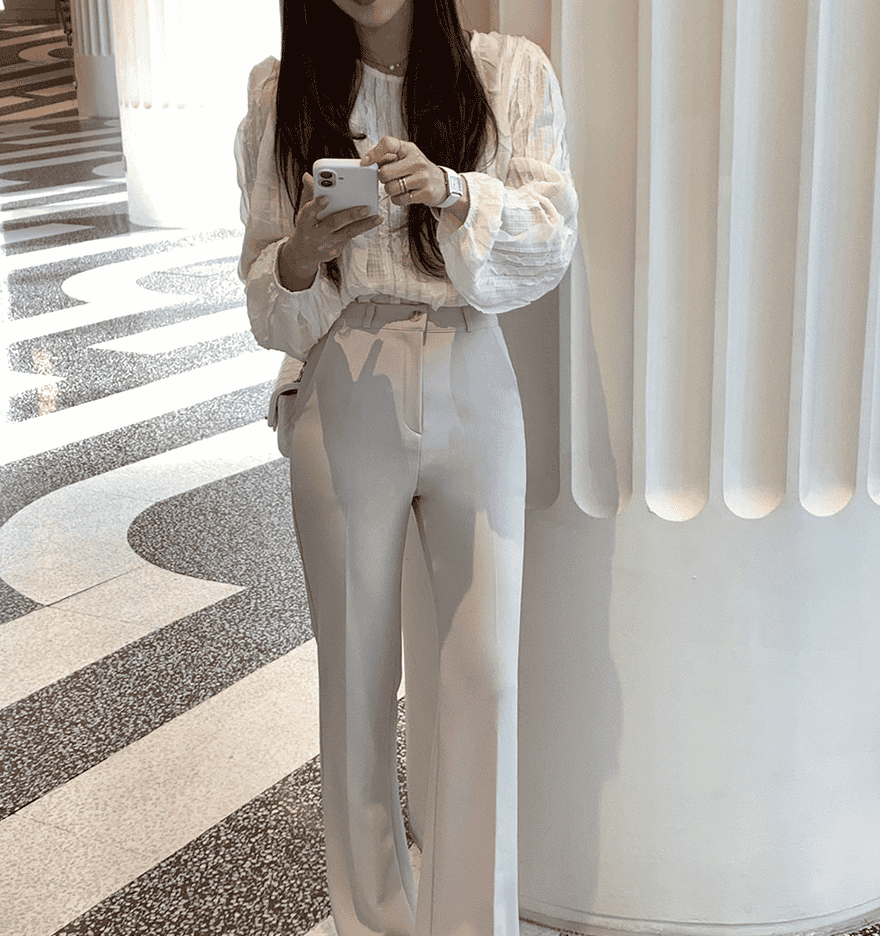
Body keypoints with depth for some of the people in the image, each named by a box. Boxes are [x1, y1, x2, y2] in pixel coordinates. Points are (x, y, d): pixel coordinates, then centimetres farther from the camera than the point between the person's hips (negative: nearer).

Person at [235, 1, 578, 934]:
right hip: (345, 403, 0)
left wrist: (451, 192, -25)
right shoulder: (282, 93, 2)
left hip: (473, 395, 0)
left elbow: (554, 235, -6)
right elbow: (263, 282, 4)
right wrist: (301, 258, -20)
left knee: (485, 673, 3)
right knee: (356, 674, 9)